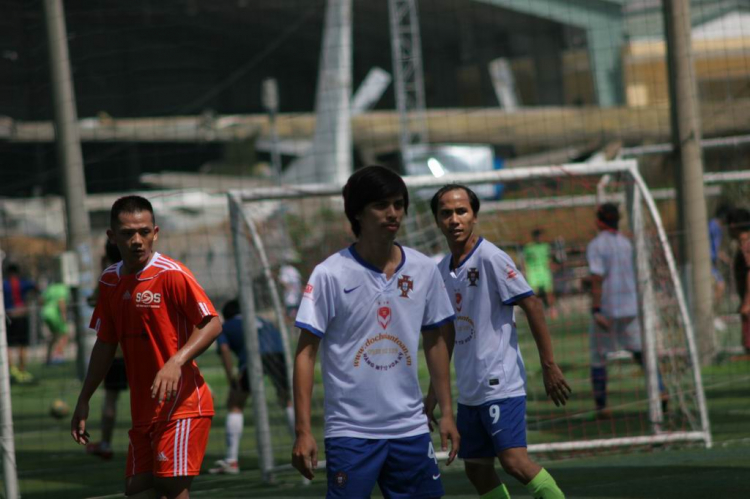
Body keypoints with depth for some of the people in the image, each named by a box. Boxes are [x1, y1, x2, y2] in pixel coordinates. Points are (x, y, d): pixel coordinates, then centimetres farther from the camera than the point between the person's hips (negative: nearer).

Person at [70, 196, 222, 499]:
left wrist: (176, 361, -28)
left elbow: (212, 324, -14)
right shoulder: (110, 282, 11)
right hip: (144, 410, 7)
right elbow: (105, 344, 20)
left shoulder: (171, 275, -11)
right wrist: (84, 401, 19)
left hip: (181, 403, -7)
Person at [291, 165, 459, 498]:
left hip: (411, 429, 4)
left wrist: (447, 412, 12)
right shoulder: (330, 275, -8)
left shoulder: (424, 270, 5)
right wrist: (303, 430, -11)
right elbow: (306, 352, -6)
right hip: (350, 430, -4)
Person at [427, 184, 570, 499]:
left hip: (501, 384, -8)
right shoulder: (442, 271, 11)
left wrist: (549, 366, -15)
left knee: (514, 460, -18)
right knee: (476, 470, 7)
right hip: (468, 390, 8)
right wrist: (433, 394, 20)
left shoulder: (490, 258, -10)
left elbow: (532, 307, -12)